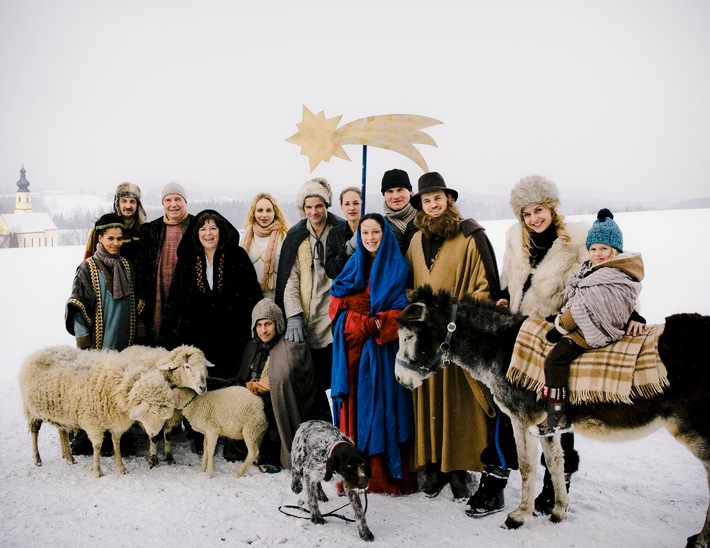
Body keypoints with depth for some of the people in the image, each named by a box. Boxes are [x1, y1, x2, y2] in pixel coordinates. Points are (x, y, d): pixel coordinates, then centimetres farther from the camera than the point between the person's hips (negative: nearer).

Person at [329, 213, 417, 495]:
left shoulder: (398, 267, 3)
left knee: (382, 406, -5)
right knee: (354, 407, 2)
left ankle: (386, 476, 2)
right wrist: (360, 323, -7)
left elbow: (403, 311, -5)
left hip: (382, 348, -4)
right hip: (352, 349, 4)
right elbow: (337, 302, 10)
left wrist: (374, 325, -18)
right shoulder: (353, 265, 16)